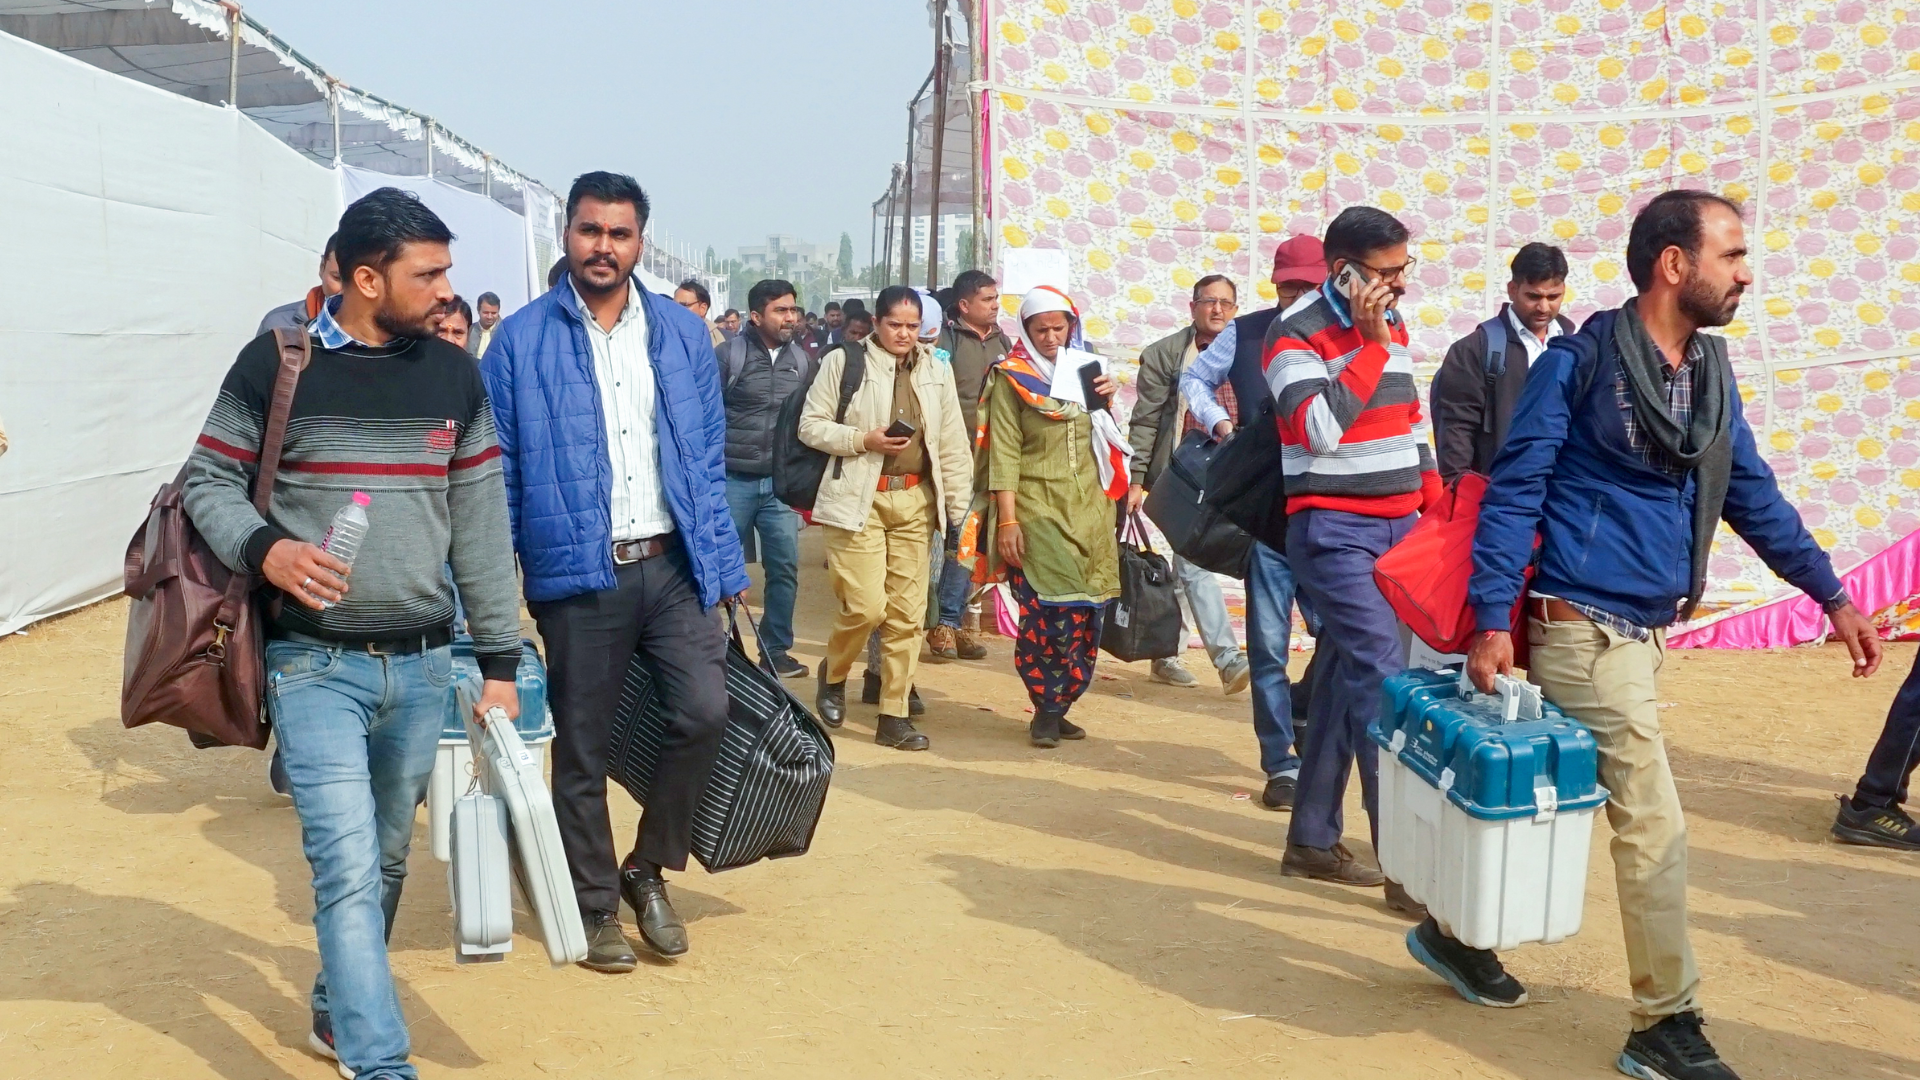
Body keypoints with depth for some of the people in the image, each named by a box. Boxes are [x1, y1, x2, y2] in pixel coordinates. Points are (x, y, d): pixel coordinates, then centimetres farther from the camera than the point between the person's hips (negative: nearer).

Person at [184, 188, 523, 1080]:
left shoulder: (455, 377, 6)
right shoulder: (276, 363, -5)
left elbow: (483, 531, 7)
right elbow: (207, 481, 3)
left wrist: (500, 662, 6)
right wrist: (263, 547, -19)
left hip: (424, 667, 4)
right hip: (315, 664, -4)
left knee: (386, 861, 15)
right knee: (348, 867, -11)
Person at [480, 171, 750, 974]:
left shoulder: (682, 333, 8)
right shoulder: (522, 340, -1)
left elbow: (709, 456, 10)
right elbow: (497, 469, -1)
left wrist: (725, 561, 5)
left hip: (674, 564, 2)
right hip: (577, 574, -2)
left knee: (704, 712, -8)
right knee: (582, 748, 7)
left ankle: (647, 868, 17)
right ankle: (595, 906, 25)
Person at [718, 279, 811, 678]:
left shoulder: (802, 361, 8)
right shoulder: (730, 354, -5)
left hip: (780, 484, 4)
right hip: (733, 479, -4)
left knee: (785, 568, 3)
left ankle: (776, 650, 16)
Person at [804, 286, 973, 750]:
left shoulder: (937, 370, 13)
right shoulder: (844, 360, 0)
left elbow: (953, 445, 13)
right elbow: (810, 425, 0)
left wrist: (958, 505, 8)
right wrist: (864, 440, -13)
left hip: (915, 501, 4)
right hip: (859, 499, -4)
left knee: (907, 613, 2)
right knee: (866, 606, -11)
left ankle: (894, 716, 11)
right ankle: (833, 673, 20)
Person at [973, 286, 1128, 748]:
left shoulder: (1085, 368, 16)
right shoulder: (1012, 377, 3)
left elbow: (1105, 439, 27)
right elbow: (1004, 451, -5)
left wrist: (1108, 397, 6)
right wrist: (1006, 519, -13)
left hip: (1087, 512, 5)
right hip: (1036, 513, -5)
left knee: (1086, 611, 1)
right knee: (1047, 611, -12)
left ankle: (1058, 707, 13)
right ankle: (1046, 710, 0)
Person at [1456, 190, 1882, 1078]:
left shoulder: (1710, 371, 10)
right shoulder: (1581, 361, -11)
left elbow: (1754, 496, 17)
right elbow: (1513, 492, -12)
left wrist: (1831, 594, 15)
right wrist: (1492, 618, -18)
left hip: (1648, 631, 8)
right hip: (1585, 628, -8)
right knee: (1653, 827, -4)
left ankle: (1456, 934, 33)